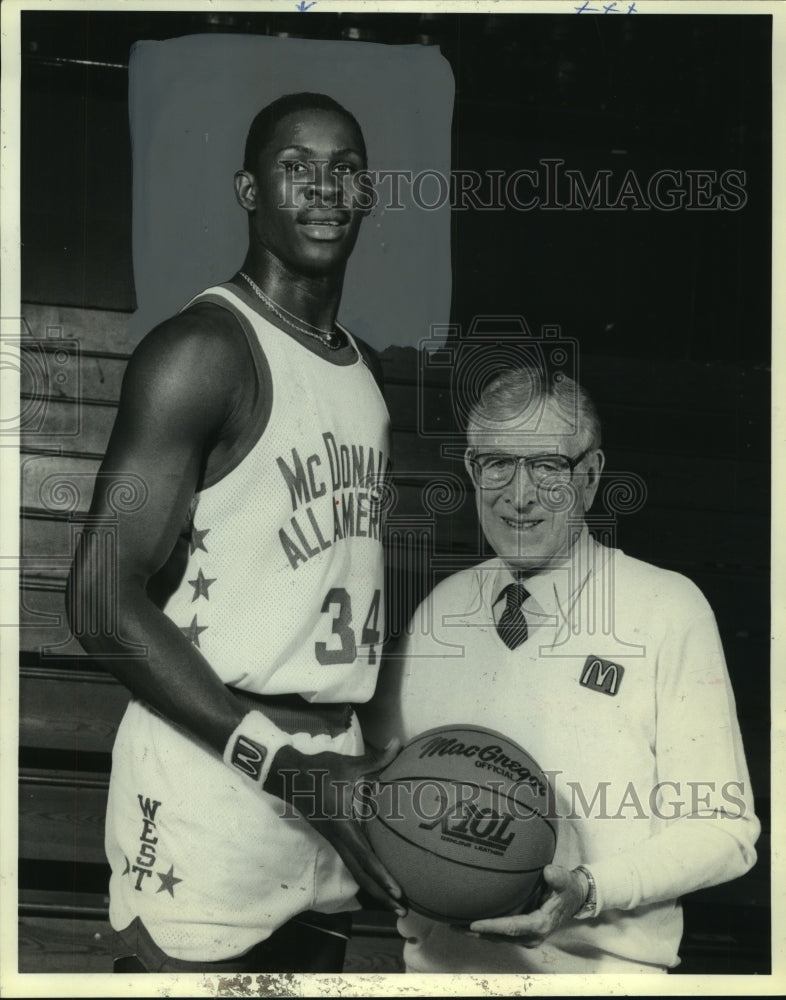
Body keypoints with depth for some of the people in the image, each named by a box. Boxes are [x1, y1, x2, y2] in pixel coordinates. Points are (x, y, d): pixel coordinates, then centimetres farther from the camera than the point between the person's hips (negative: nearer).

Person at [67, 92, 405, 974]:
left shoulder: (363, 368, 14)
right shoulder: (206, 349, -11)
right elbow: (104, 603, -18)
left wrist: (368, 765, 8)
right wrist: (283, 762, -22)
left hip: (329, 777, 8)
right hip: (213, 781, -8)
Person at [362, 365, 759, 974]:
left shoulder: (668, 609, -3)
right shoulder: (442, 605, 10)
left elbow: (721, 831, -4)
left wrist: (590, 891, -18)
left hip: (598, 960, -3)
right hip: (439, 957, 4)